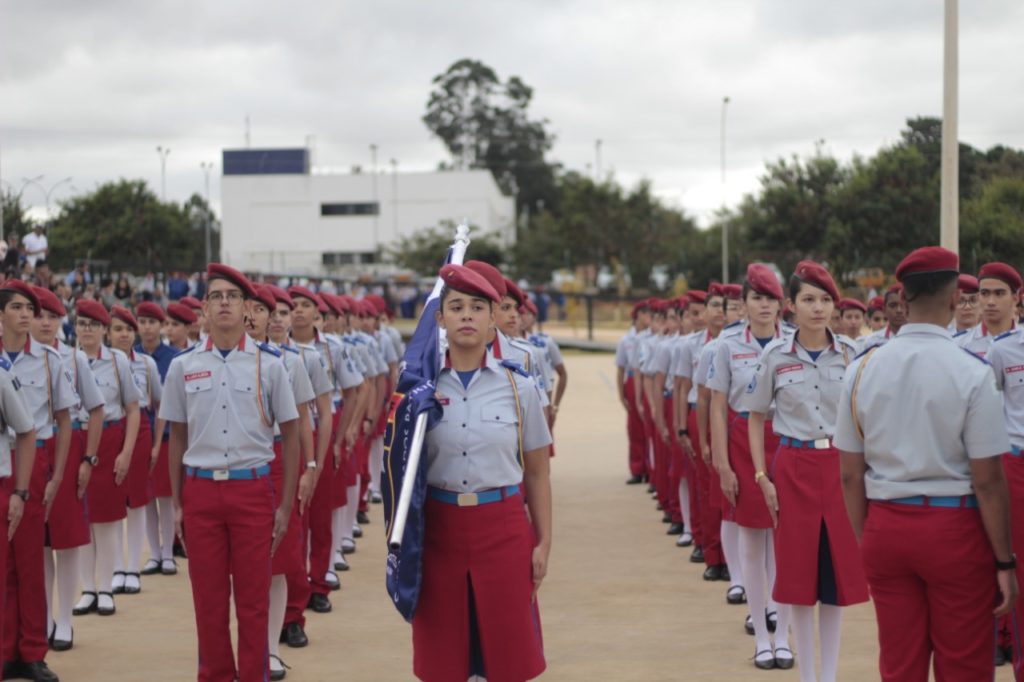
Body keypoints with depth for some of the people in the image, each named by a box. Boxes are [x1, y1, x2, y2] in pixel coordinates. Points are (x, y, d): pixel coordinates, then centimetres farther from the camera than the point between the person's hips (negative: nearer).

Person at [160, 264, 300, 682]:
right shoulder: (182, 366, 5)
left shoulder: (269, 364, 0)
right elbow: (177, 436, 11)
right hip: (200, 491, 1)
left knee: (253, 600, 3)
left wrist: (285, 505, 1)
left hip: (252, 490, -1)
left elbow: (290, 434, 4)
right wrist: (176, 503, 8)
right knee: (208, 598, 7)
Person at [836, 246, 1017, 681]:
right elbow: (987, 481, -13)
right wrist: (1004, 561, -3)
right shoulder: (972, 372, -13)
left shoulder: (863, 368, -1)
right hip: (954, 529, -4)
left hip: (886, 527, 4)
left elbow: (850, 474, 3)